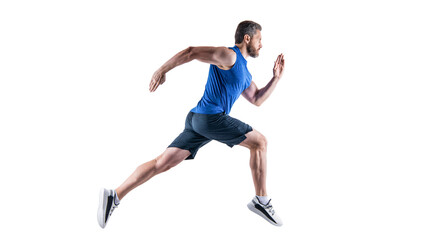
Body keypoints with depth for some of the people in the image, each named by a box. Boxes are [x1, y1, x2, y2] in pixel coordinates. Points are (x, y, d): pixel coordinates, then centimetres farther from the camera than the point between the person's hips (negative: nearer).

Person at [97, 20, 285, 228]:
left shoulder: (244, 72, 25)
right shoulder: (229, 55, -5)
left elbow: (257, 100, 30)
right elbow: (191, 52, -10)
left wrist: (276, 78, 21)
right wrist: (162, 70, -14)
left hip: (197, 121, 9)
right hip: (211, 118, -9)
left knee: (162, 163, 2)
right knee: (259, 142, 3)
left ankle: (114, 197, -4)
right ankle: (261, 200, 8)